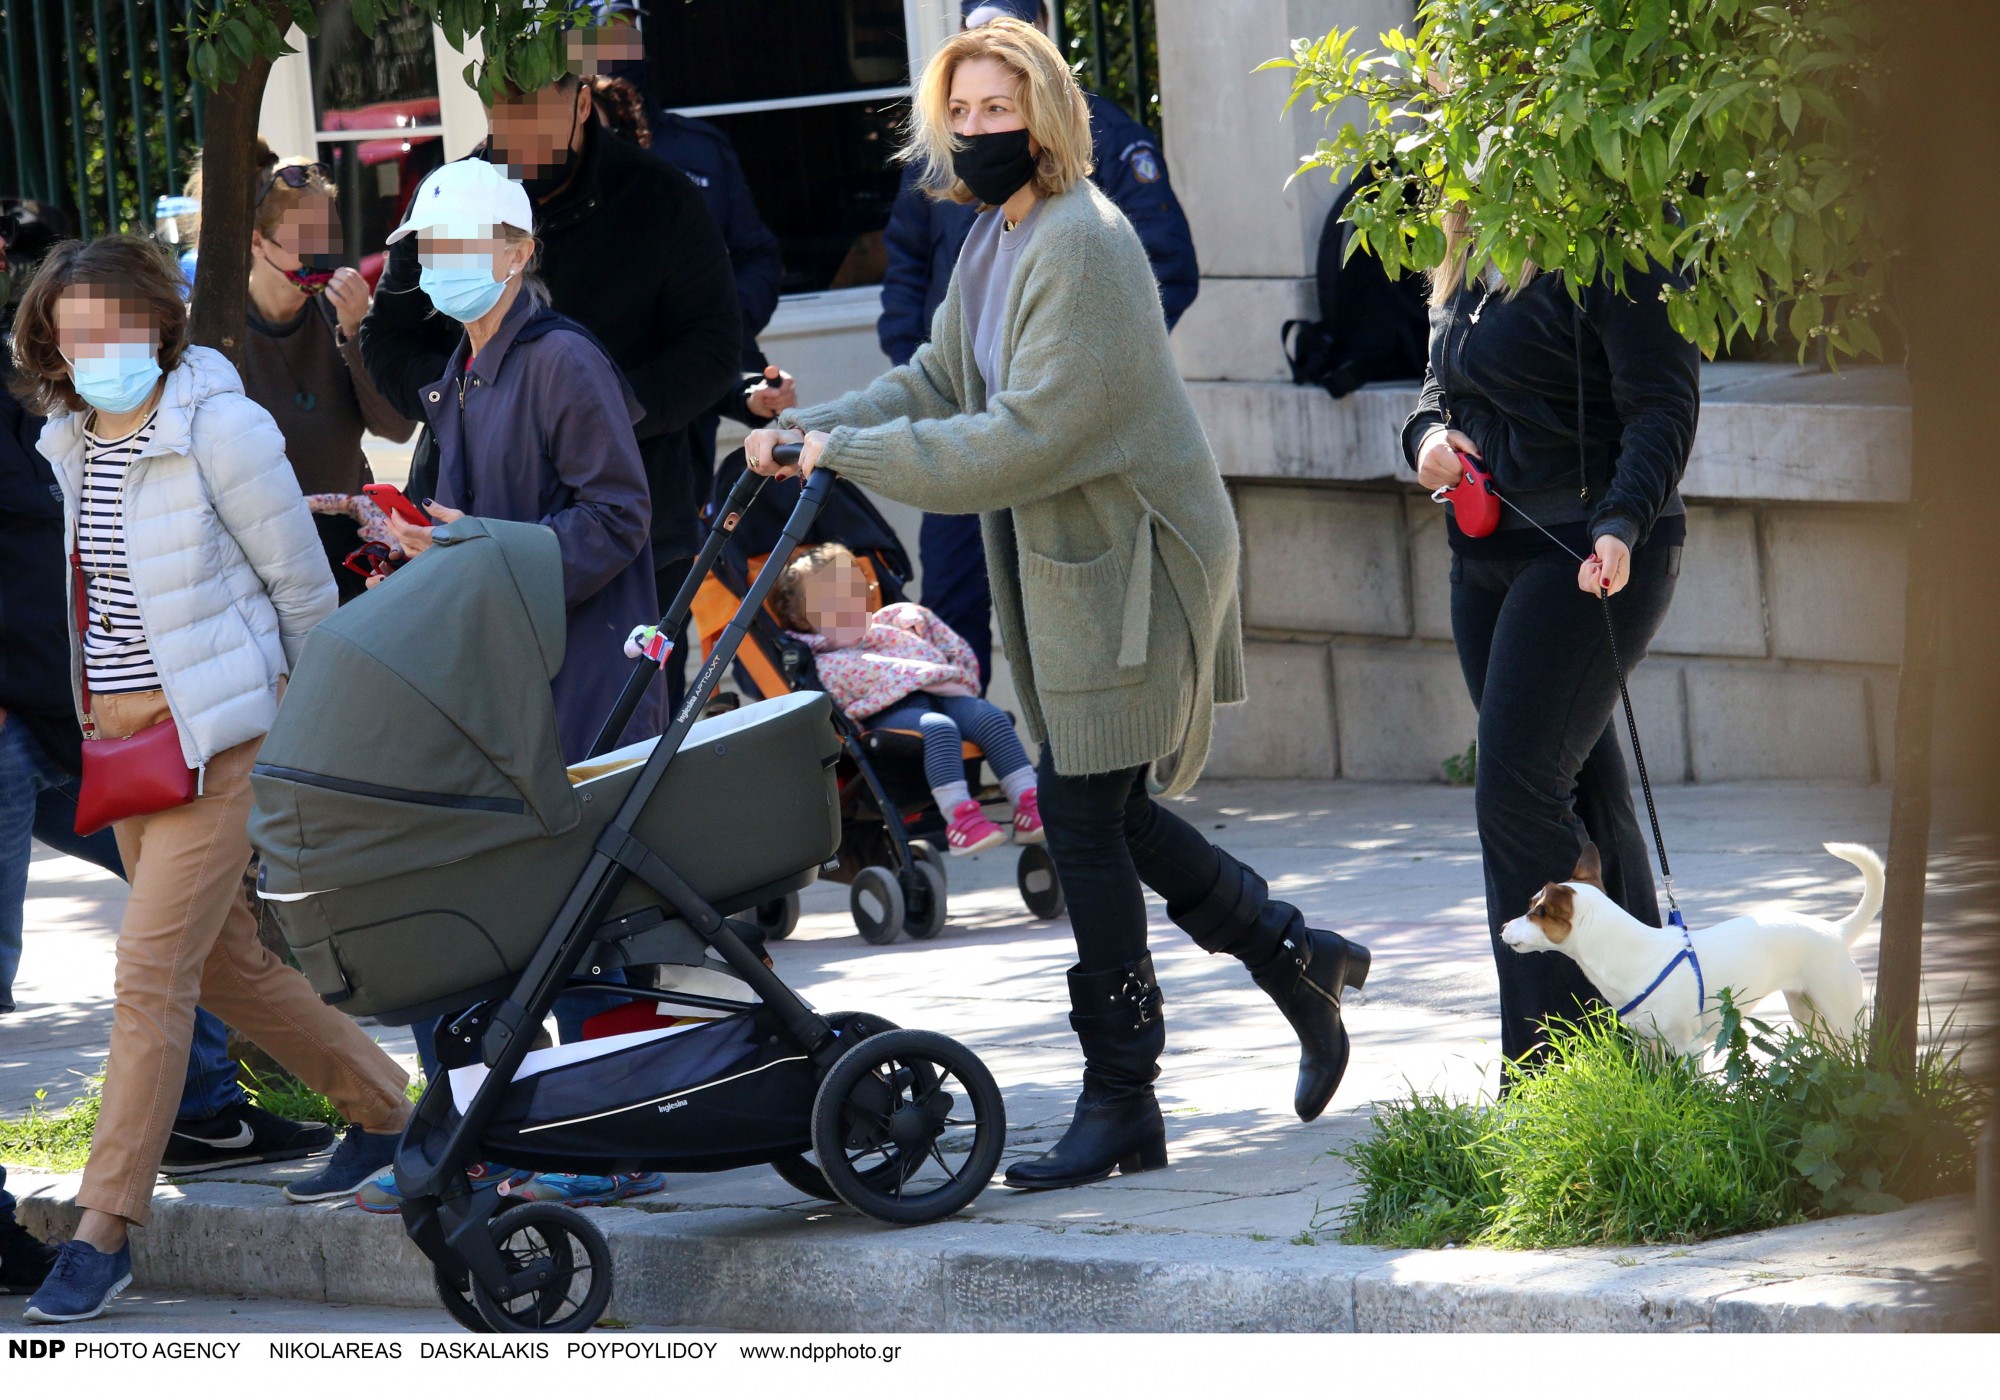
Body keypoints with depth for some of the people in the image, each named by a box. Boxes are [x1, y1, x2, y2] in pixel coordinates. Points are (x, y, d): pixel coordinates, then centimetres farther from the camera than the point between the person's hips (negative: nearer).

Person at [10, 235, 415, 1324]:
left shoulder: (219, 431, -14)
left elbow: (302, 584, -5)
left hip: (213, 733, -8)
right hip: (117, 732, 8)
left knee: (153, 971, -11)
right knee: (225, 961, 15)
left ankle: (106, 1232, -9)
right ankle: (381, 1107, 35)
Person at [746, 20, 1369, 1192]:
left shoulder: (1083, 245, -20)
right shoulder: (996, 240, 11)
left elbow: (1027, 436, -25)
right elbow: (941, 385, 13)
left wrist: (853, 453, -23)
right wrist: (809, 429, -2)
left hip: (1128, 564, -9)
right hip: (1060, 558, 9)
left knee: (1085, 812, -7)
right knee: (1104, 809, 14)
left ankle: (1121, 1106, 0)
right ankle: (1298, 958, 30)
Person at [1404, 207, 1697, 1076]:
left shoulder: (1613, 256, -12)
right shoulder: (1469, 270, 15)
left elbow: (1664, 407, -16)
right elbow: (1441, 387, 24)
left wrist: (1620, 524, -29)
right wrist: (1429, 438, 0)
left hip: (1587, 557, -9)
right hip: (1488, 560, 9)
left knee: (1519, 793, -13)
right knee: (1578, 792, 11)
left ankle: (1549, 1063, -9)